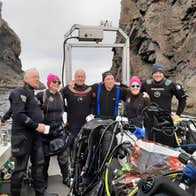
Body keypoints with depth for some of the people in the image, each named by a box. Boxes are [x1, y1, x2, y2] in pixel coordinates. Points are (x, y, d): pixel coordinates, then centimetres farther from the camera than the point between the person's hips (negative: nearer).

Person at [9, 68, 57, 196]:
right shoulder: (19, 93, -10)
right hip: (23, 136, -9)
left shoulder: (33, 95, 18)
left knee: (39, 164, 11)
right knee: (21, 168, 0)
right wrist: (36, 126, -18)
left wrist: (41, 125, 10)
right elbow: (19, 115, -21)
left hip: (35, 135, 9)